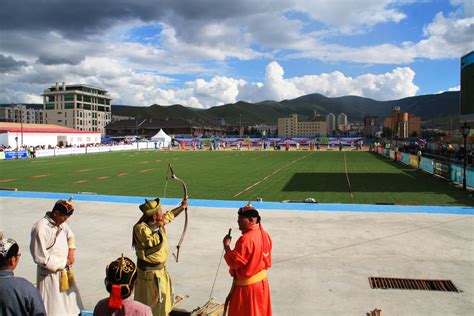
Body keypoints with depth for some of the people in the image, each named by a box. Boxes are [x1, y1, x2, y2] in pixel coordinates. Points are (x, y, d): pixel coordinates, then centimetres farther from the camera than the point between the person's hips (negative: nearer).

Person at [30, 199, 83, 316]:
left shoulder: (60, 222, 1)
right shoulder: (41, 228, -24)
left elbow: (70, 236, 20)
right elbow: (40, 257, -24)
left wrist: (71, 252, 2)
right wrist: (63, 262, -16)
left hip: (65, 271, 8)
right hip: (51, 274, -8)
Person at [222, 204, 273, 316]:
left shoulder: (246, 239, -27)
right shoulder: (264, 235, 2)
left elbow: (234, 262, -25)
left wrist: (226, 246, -14)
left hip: (247, 286, -9)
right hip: (262, 281, 9)